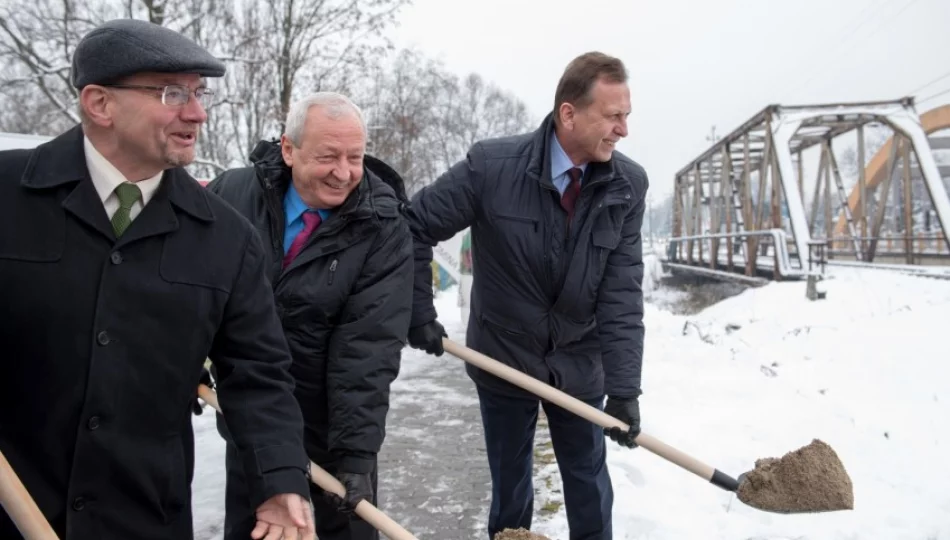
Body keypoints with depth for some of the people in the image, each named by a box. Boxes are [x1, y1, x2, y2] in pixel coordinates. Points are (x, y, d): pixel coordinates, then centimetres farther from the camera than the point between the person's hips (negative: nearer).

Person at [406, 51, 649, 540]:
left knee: (589, 483, 15)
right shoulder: (491, 166, -20)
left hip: (579, 367, 2)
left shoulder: (628, 185, -12)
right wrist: (419, 316, -10)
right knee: (510, 486, 16)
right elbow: (414, 228, -9)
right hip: (503, 358, -1)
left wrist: (624, 387, -17)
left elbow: (622, 295, -12)